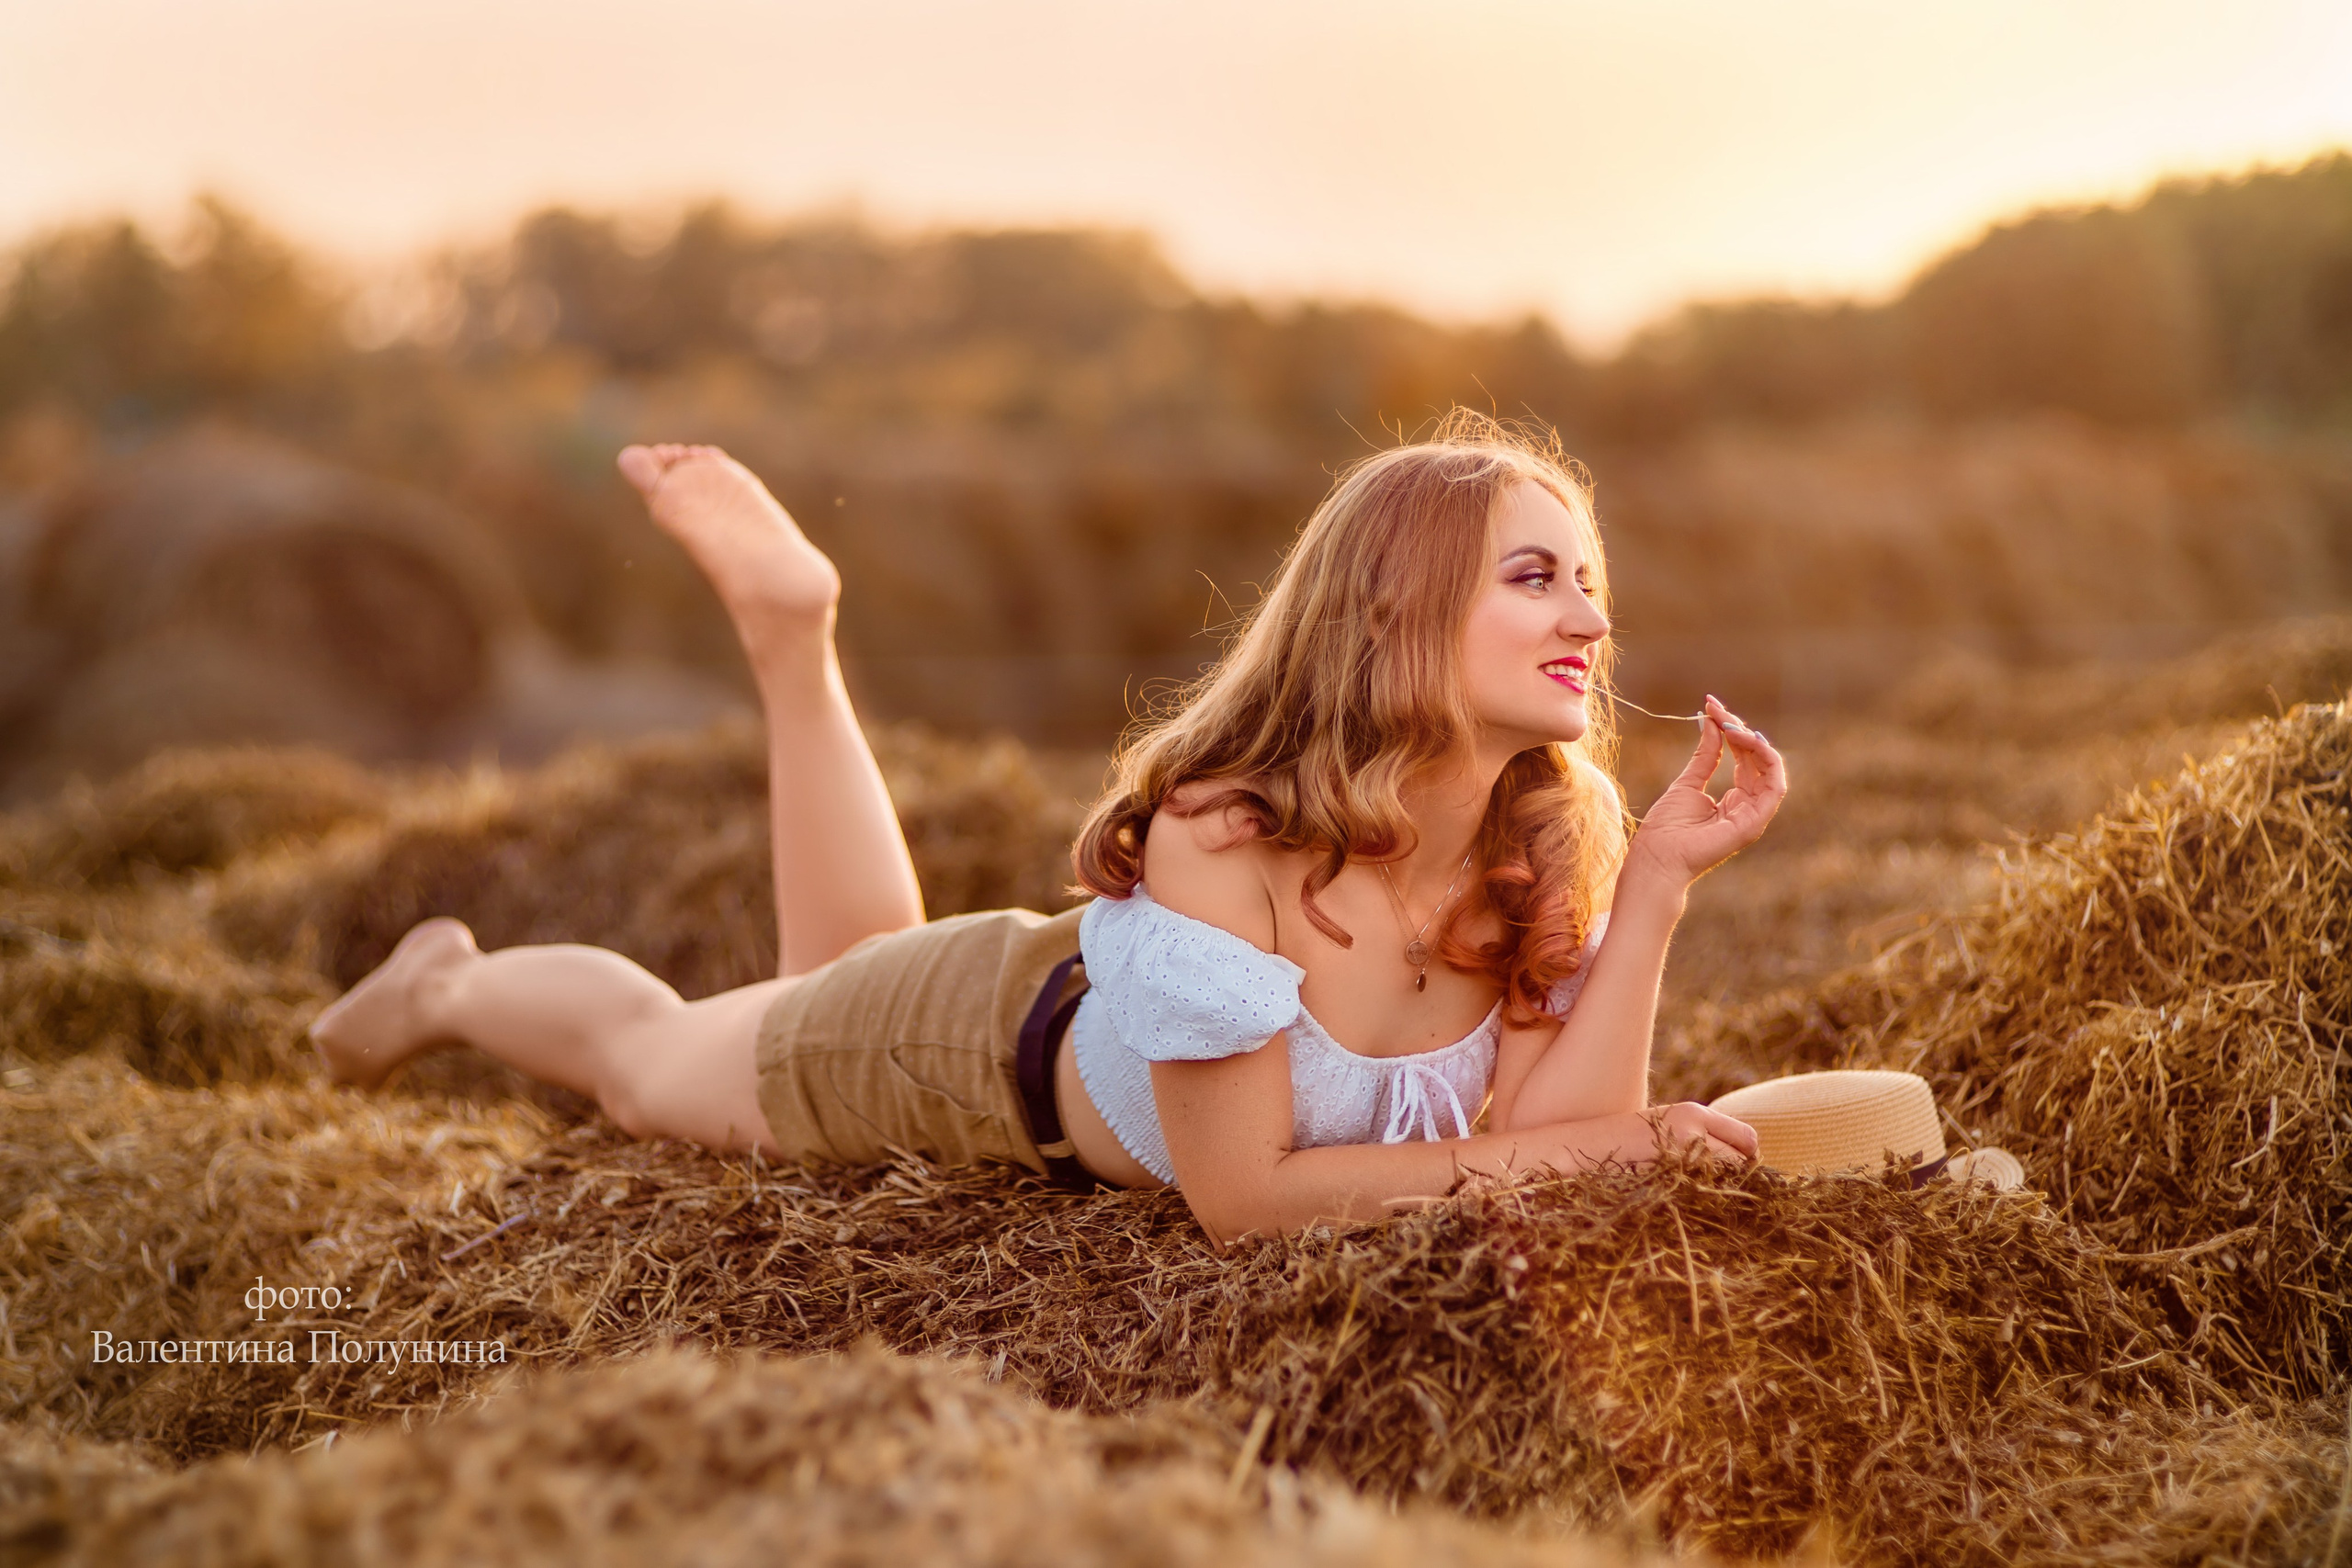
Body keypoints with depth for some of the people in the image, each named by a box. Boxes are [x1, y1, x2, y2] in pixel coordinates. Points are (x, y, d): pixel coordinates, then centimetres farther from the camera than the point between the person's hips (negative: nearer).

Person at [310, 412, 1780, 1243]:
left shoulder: (1555, 850, -25)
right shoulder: (1219, 837, -42)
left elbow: (1558, 1125, -31)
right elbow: (1242, 1196, -35)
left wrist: (1663, 884, -39)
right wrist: (1525, 1153, -36)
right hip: (978, 1041, -5)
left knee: (844, 975, 33)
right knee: (658, 1062, 23)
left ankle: (795, 633, 40)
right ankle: (451, 983, 53)